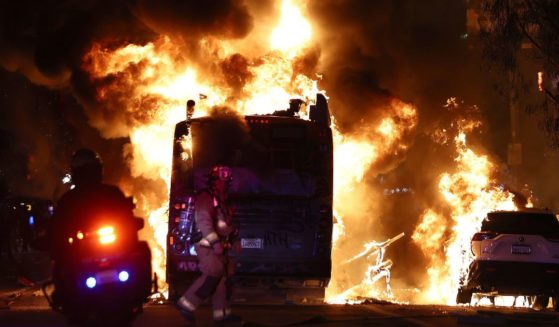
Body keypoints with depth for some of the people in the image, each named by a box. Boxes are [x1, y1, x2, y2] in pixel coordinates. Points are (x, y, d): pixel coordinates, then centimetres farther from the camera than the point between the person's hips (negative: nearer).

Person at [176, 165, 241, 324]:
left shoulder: (222, 200, 22)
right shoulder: (205, 197, -9)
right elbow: (203, 221, -21)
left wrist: (234, 238, 17)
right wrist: (215, 241, -27)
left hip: (219, 244, 10)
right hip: (207, 244, -10)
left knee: (224, 277, 6)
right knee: (213, 274, -19)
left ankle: (222, 312, 8)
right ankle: (186, 304, -15)